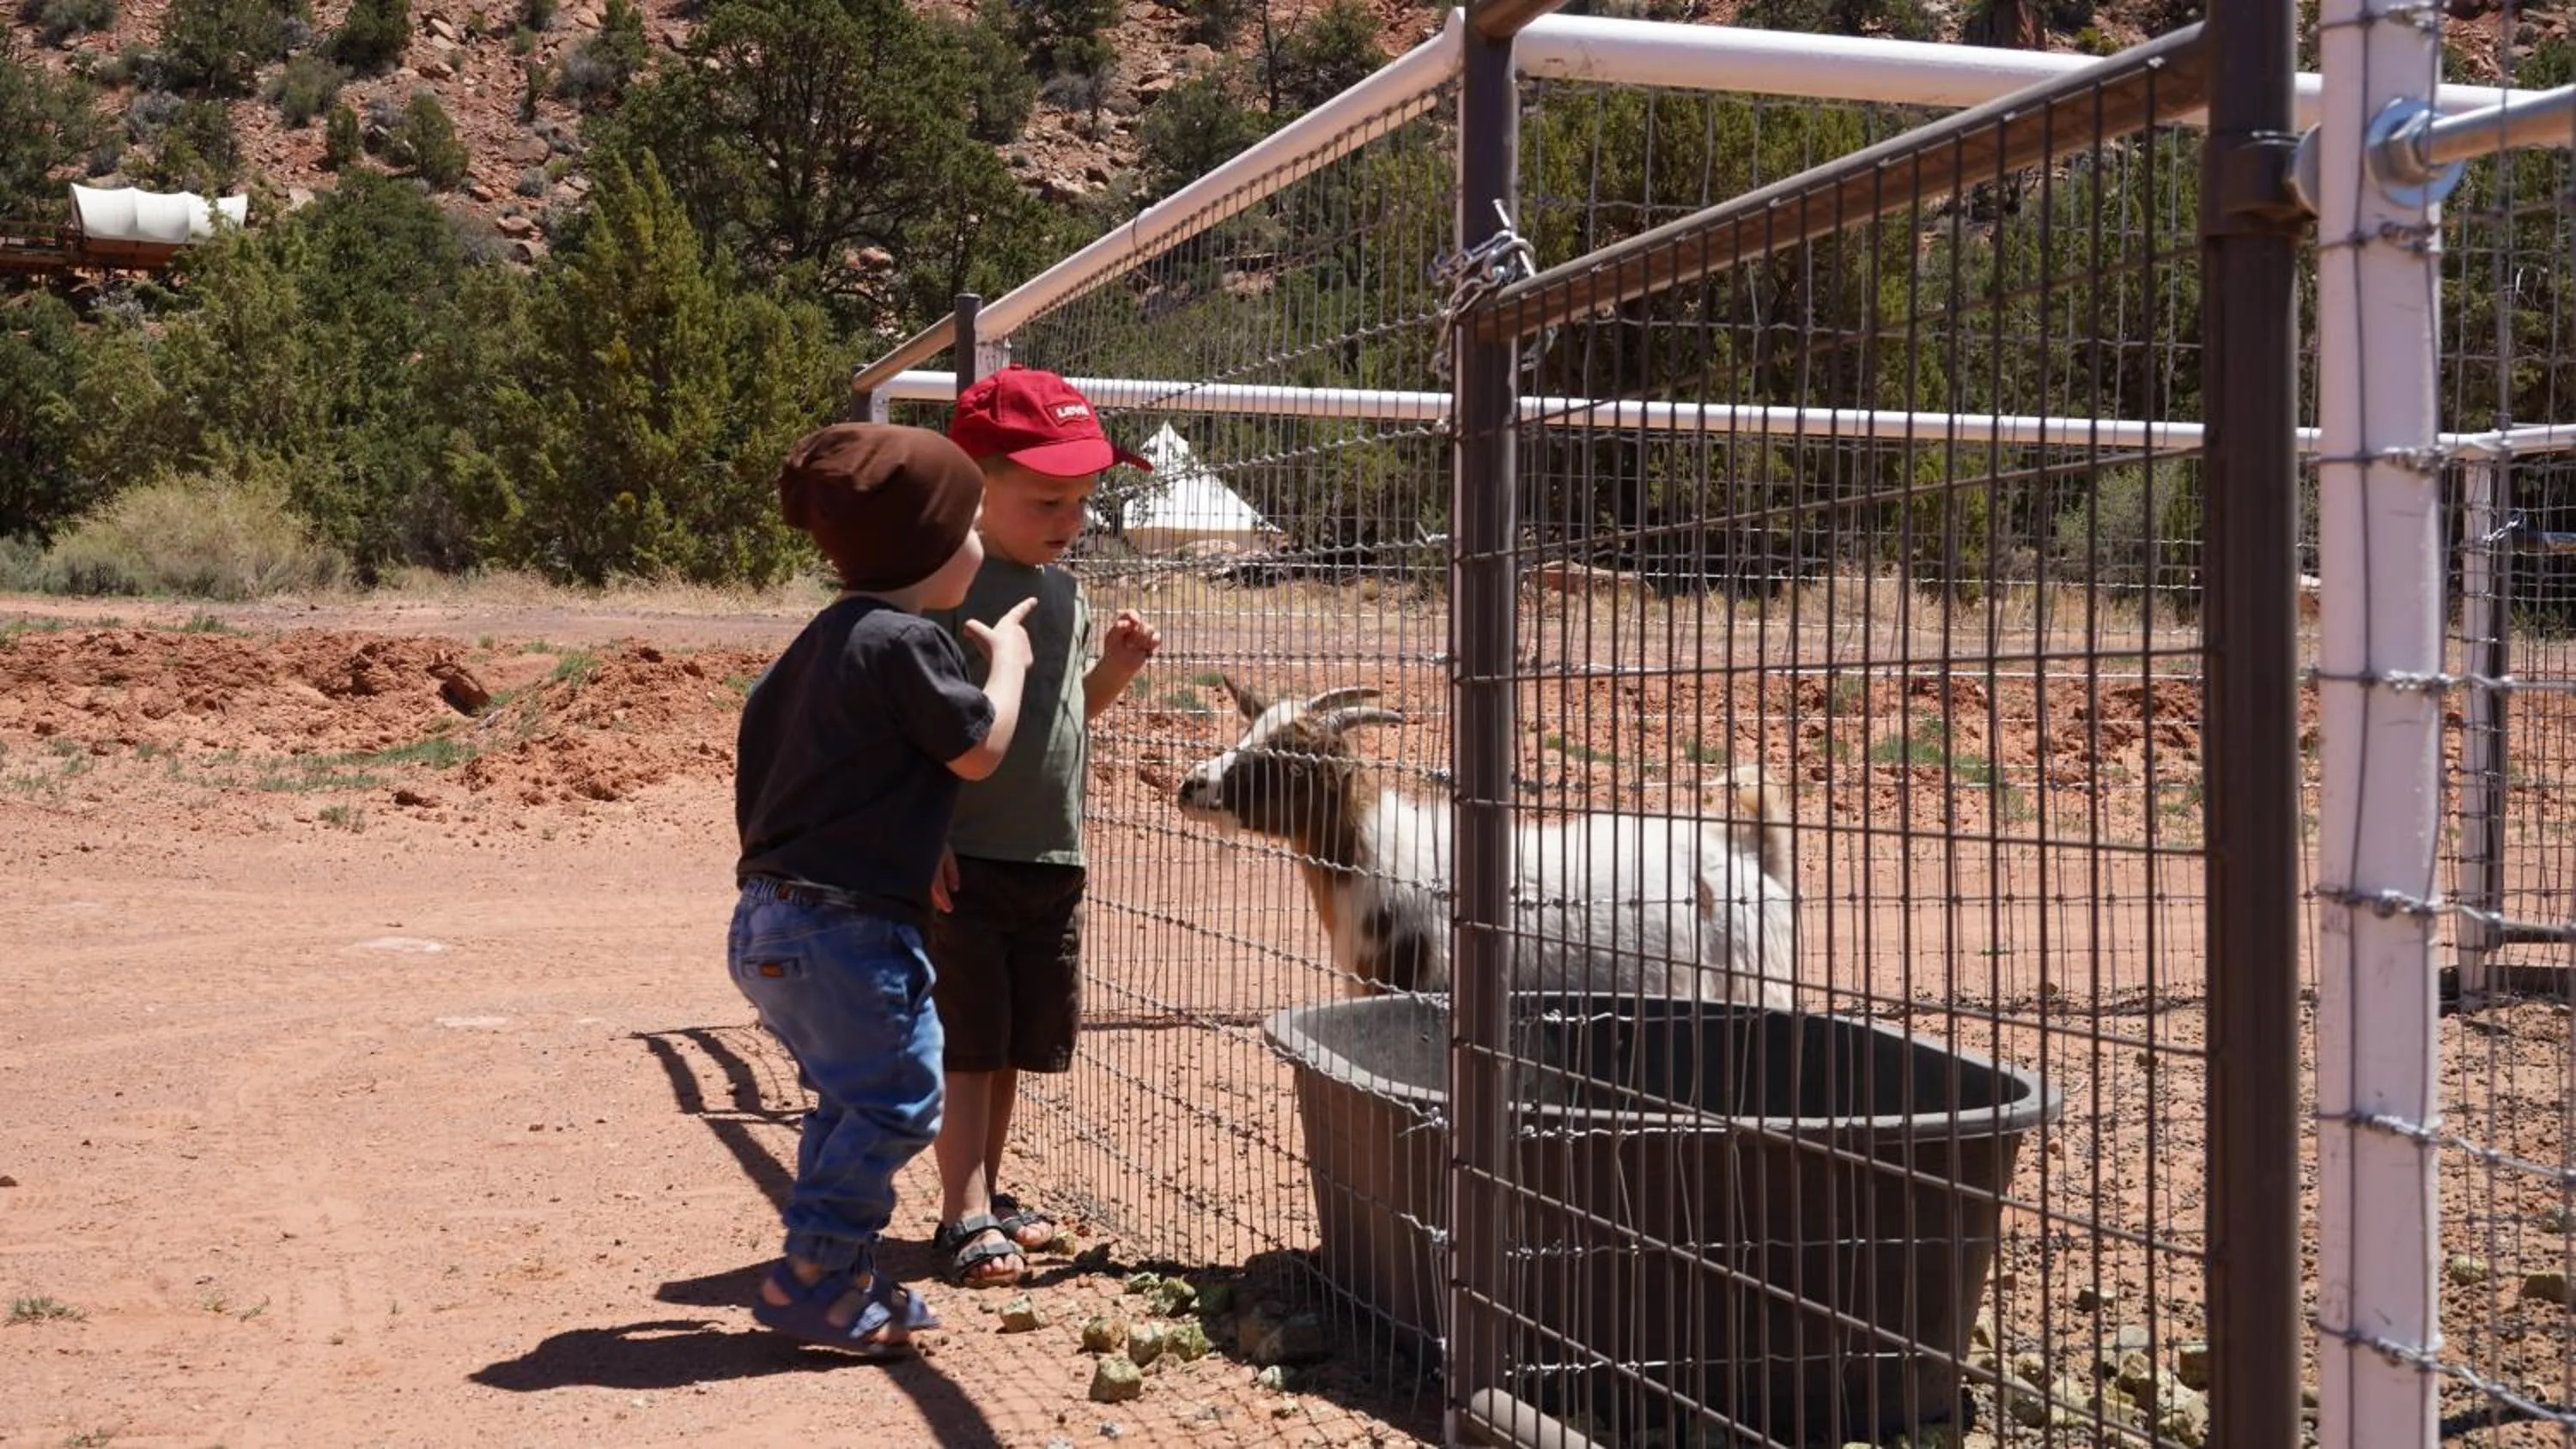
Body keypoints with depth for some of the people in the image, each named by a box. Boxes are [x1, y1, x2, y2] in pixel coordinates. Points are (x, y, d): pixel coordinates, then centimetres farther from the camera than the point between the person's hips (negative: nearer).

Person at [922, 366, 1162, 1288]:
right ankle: (966, 1219, 6)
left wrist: (1117, 667, 3)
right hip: (964, 864, -7)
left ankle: (988, 1194, 29)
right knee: (967, 1045, -1)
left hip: (1053, 864, 7)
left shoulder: (1068, 598, 11)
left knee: (1015, 1046, 16)